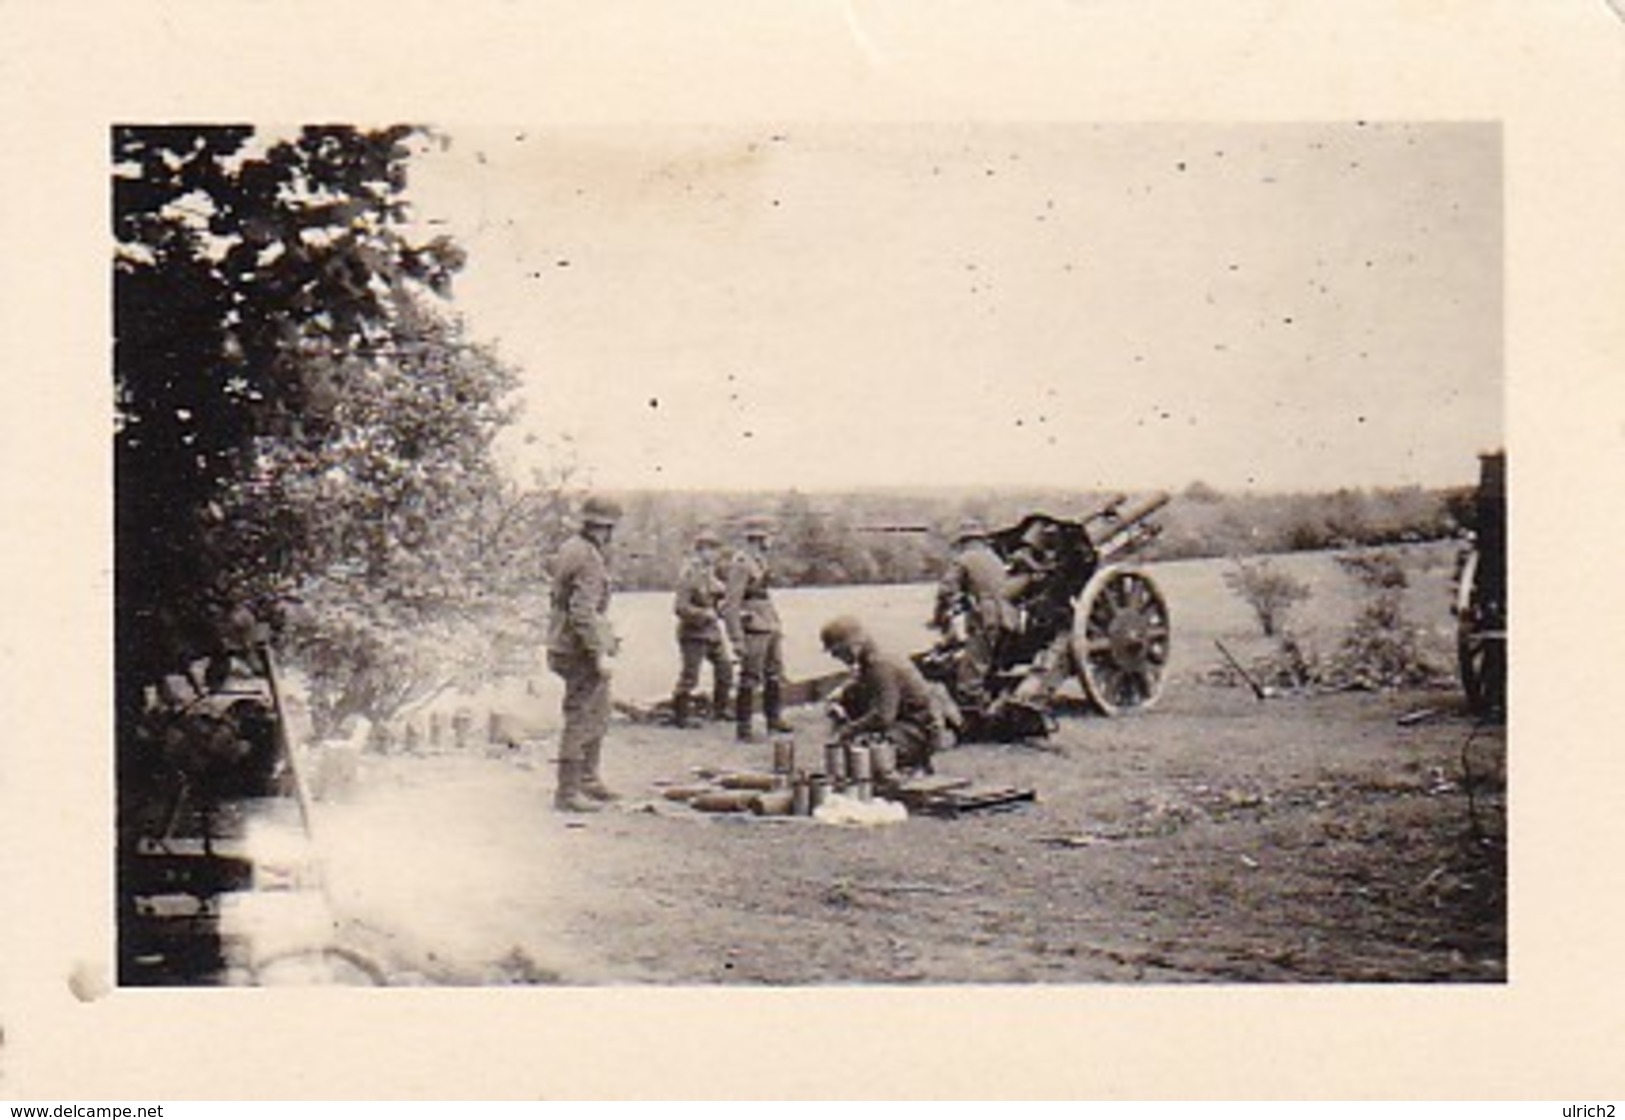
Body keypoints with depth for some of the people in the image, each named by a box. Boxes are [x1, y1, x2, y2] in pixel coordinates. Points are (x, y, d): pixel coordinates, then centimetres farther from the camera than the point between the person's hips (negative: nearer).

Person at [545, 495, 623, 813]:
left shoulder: (571, 549, 11)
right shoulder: (589, 559, -19)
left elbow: (561, 600, 20)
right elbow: (583, 611, -26)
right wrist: (599, 653, -24)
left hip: (567, 642, 10)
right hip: (581, 647, -10)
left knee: (598, 715, 21)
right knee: (581, 719, -5)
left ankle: (588, 779, 31)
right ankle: (568, 792, -2)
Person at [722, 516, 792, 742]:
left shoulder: (760, 561, 14)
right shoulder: (741, 564, -16)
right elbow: (731, 604, -19)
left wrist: (777, 626, 21)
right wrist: (737, 639, -22)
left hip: (770, 628, 9)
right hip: (753, 630, -9)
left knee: (775, 675, 16)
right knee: (750, 679, -4)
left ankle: (774, 718, 28)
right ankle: (743, 727, 3)